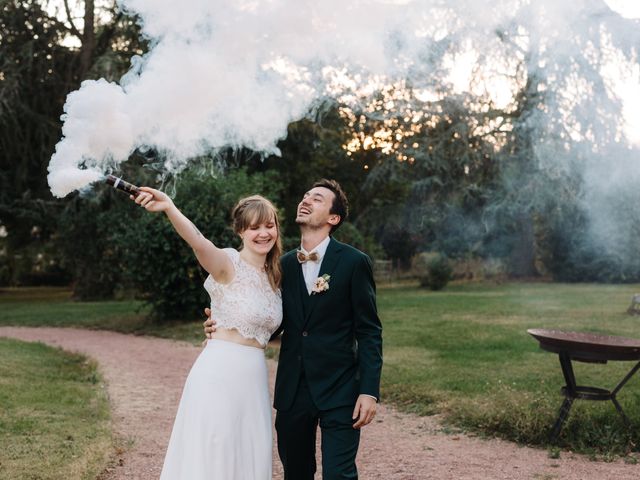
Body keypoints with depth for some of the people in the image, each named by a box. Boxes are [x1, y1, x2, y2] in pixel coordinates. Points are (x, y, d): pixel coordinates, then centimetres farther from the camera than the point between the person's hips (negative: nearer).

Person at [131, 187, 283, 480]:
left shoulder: (274, 275, 12)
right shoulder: (228, 263, -9)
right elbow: (200, 244, -31)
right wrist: (169, 208, -49)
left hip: (254, 378, 7)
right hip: (220, 373, -7)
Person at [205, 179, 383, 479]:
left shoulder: (354, 262, -6)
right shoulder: (283, 265, 7)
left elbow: (369, 332, -5)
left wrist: (369, 391, -12)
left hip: (339, 389, -4)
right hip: (292, 390, 5)